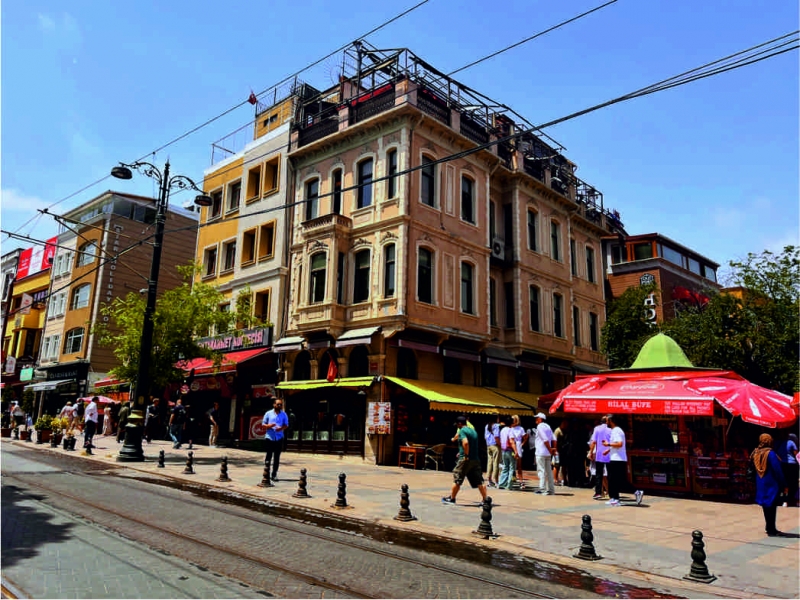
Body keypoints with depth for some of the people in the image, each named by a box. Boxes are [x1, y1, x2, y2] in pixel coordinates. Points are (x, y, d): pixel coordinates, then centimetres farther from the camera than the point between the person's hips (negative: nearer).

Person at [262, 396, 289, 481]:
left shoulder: (284, 414, 8)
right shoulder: (268, 413, 3)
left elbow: (286, 425, 7)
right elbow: (263, 423, 5)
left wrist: (281, 428, -14)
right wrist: (268, 426, -17)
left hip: (279, 438, 2)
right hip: (269, 437, -2)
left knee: (277, 457, 4)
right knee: (269, 455, 1)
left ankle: (274, 474, 9)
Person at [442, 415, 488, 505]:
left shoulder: (462, 431, -9)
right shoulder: (473, 431, 16)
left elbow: (465, 442, -27)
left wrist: (466, 455, -18)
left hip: (465, 460, -7)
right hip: (476, 459, 7)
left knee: (457, 480, 5)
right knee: (479, 481, 8)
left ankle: (452, 498, 13)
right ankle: (485, 499, 6)